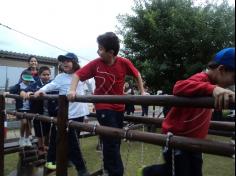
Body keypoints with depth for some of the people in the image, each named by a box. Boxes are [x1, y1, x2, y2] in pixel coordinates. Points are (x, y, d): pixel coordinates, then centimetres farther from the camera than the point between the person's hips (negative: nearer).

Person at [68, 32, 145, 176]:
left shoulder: (124, 63, -11)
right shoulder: (95, 64, -13)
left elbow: (137, 75, 6)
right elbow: (78, 75, -6)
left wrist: (142, 92, 4)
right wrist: (72, 90, -22)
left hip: (119, 107, 3)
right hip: (103, 107, -3)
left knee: (114, 141, 16)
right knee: (112, 141, -6)